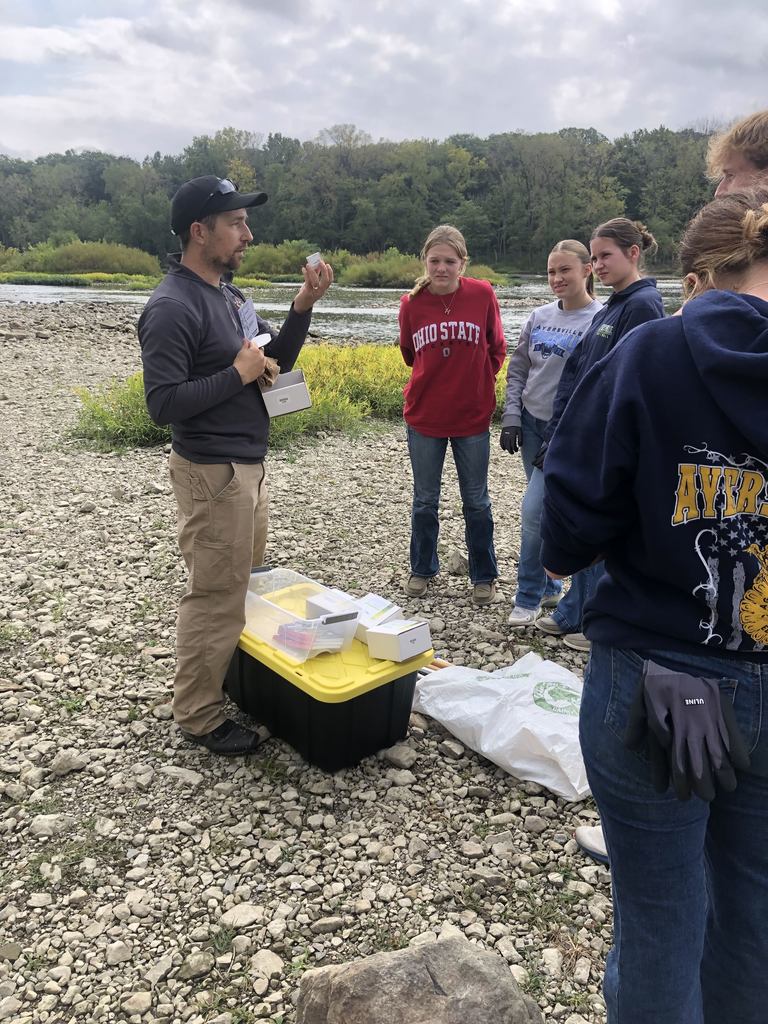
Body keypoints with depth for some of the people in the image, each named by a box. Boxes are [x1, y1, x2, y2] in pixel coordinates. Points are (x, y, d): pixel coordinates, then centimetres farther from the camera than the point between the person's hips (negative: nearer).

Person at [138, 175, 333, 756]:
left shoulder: (228, 293, 11)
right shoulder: (173, 307, -18)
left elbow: (277, 361, 16)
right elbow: (163, 404, -23)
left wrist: (303, 307, 1)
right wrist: (238, 374, -19)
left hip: (248, 466, 9)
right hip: (213, 474, -9)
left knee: (248, 581, 20)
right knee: (216, 598, 0)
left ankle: (239, 680, 38)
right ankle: (199, 717, 17)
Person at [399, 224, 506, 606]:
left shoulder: (483, 295, -8)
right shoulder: (411, 303, -5)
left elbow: (496, 350, 5)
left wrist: (475, 383, 3)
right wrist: (439, 378, 9)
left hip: (472, 416, -1)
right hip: (424, 416, 1)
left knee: (476, 501, 11)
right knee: (425, 500, 13)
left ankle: (483, 576, 27)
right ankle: (422, 569, 32)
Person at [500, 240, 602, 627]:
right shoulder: (539, 317, 7)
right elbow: (517, 370, 10)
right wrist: (511, 418, 2)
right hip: (531, 424, 5)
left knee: (534, 510, -10)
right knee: (548, 509, 14)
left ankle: (529, 598, 6)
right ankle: (549, 587, 28)